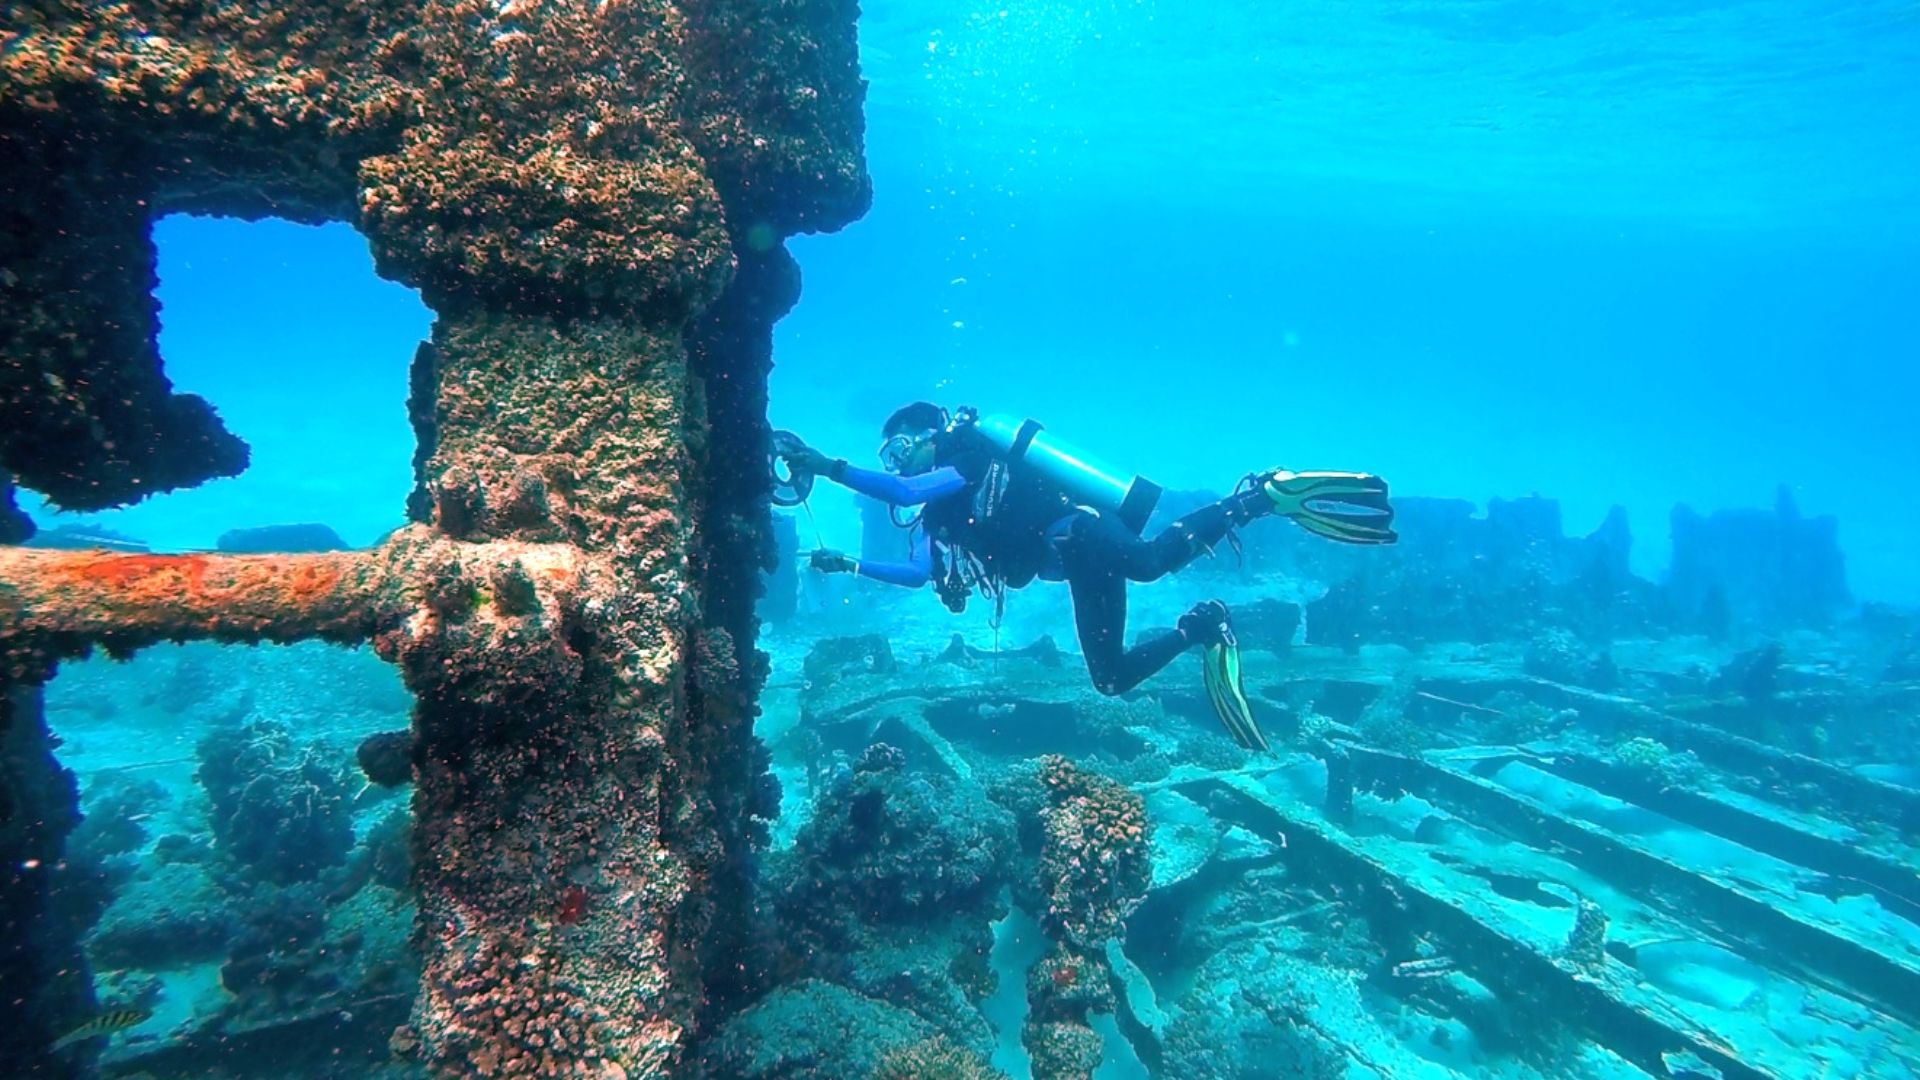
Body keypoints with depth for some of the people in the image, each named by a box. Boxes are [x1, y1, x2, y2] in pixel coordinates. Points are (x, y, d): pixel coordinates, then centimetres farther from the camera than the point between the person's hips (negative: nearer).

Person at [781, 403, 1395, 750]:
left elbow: (901, 494, -17)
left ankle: (1266, 495, -26)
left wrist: (829, 466, -15)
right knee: (1112, 677, 3)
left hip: (1083, 537, -8)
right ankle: (1201, 631, 12)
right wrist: (847, 565, 32)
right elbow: (920, 574, 33)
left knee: (1152, 559, -39)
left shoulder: (969, 458, 3)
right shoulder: (939, 512, 30)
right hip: (1078, 558, 9)